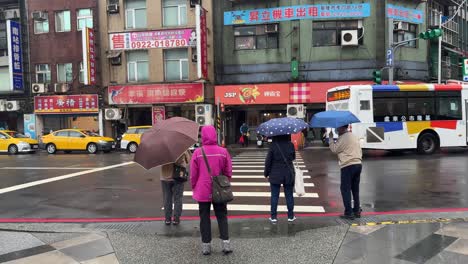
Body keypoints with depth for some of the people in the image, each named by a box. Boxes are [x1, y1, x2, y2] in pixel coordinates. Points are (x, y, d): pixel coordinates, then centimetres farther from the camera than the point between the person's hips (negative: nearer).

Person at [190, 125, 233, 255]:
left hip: (202, 191, -1)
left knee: (204, 218, 10)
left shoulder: (197, 152, -10)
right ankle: (225, 242, 9)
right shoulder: (223, 151, -7)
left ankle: (206, 245, 15)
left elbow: (193, 174, -5)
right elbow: (228, 172, -1)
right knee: (222, 216, 13)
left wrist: (194, 187, 11)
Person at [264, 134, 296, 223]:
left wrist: (266, 173, 1)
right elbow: (293, 157, 9)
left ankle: (273, 217, 11)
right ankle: (290, 216, 20)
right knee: (289, 195, 12)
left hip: (275, 175, -2)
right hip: (288, 174, 2)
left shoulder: (273, 145, -13)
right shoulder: (290, 145, -7)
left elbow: (268, 161, -9)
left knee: (274, 196, 7)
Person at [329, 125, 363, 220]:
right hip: (358, 164, 9)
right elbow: (360, 150, 19)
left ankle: (349, 213, -2)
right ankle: (357, 211, 21)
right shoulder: (354, 136, 17)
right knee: (355, 189, 15)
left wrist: (331, 138, 0)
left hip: (348, 166, -8)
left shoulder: (343, 138, -11)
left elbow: (334, 149, -9)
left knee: (345, 189, -2)